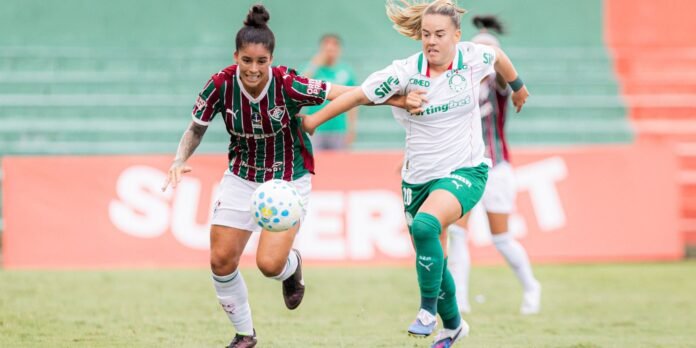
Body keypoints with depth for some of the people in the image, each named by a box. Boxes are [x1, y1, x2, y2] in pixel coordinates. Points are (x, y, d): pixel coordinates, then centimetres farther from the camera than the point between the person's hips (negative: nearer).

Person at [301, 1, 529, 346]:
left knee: (424, 226, -31)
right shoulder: (405, 72, -11)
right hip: (418, 178, 3)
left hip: (464, 172, -2)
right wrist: (313, 120, 2)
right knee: (431, 259, 11)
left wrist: (517, 87, 33)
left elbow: (498, 56, 15)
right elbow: (358, 95, -3)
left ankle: (428, 310, -16)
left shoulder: (473, 57, -8)